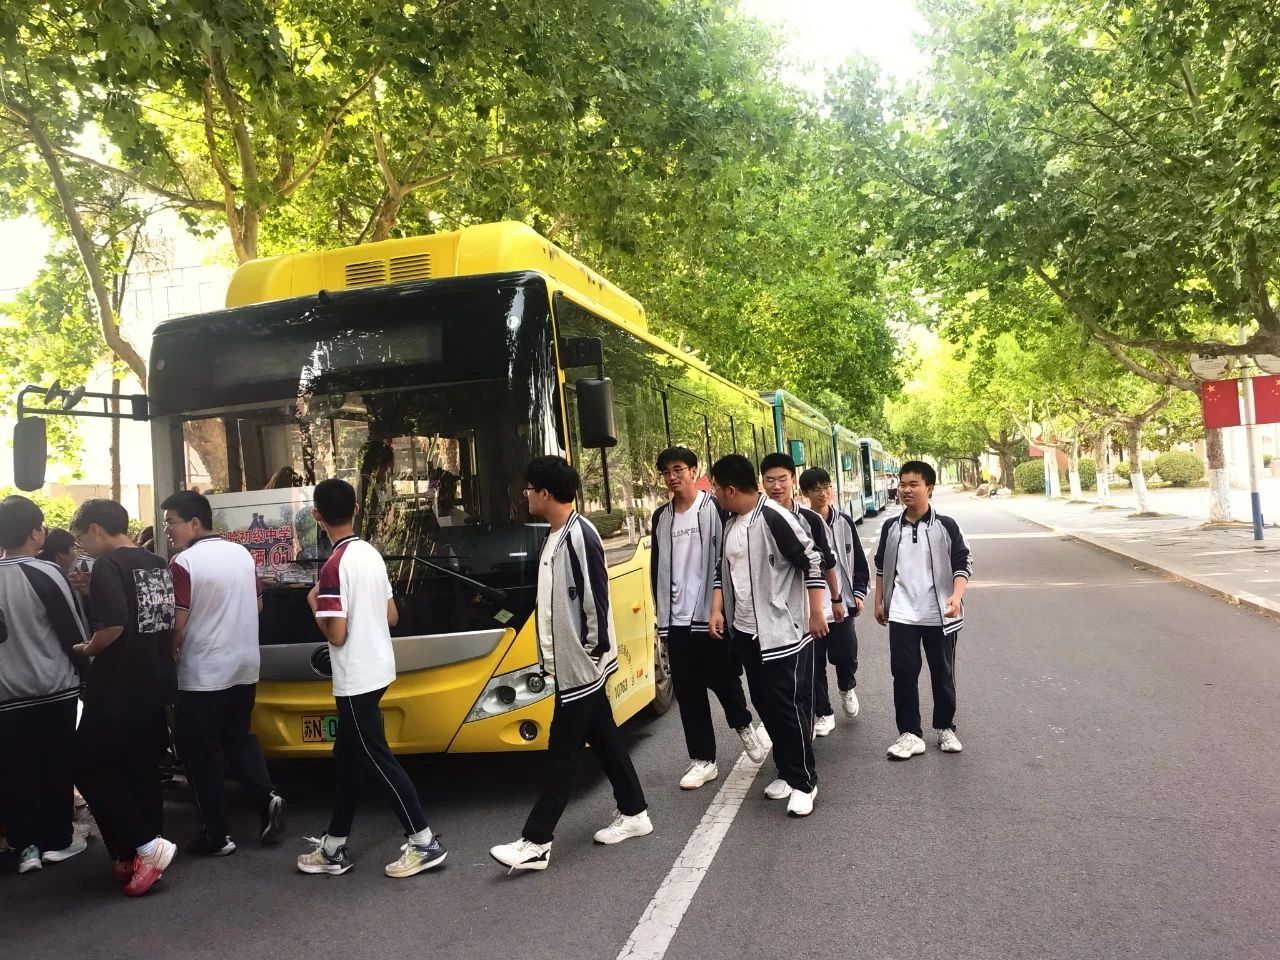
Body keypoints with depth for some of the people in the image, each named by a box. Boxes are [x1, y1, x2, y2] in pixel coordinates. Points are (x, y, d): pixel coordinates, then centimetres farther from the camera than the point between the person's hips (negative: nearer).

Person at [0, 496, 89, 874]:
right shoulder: (45, 573, -14)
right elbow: (72, 632, -10)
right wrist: (86, 672, 3)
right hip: (54, 689, -3)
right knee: (57, 766, 10)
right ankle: (57, 840, 18)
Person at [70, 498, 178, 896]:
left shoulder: (108, 565, -15)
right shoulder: (159, 565, 10)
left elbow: (113, 627, -25)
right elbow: (170, 622, 15)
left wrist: (87, 649, -8)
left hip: (118, 689, -8)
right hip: (155, 684, 8)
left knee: (91, 767, 5)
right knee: (143, 769, 14)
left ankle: (144, 847, 1)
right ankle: (143, 854, 21)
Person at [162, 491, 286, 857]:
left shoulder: (184, 563, -15)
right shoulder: (243, 554, 5)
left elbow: (178, 623, -17)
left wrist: (169, 653, 0)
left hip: (201, 674, -6)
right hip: (244, 668, 7)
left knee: (201, 756, 6)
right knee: (239, 737, 21)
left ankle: (217, 836, 12)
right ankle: (267, 798, 4)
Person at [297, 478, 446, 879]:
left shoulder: (334, 565, -19)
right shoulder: (372, 553, 6)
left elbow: (336, 635, -20)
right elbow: (392, 616, 11)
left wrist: (315, 605, -5)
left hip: (356, 679, -9)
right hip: (376, 670, 9)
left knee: (376, 760, 1)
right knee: (347, 757, 17)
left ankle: (424, 842, 7)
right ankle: (334, 848, 28)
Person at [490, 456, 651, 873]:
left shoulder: (580, 535, -21)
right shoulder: (556, 536, 8)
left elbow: (595, 599, -21)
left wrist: (595, 649, -15)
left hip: (582, 665, -9)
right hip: (570, 662, 9)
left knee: (562, 751, -1)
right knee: (603, 737, 17)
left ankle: (536, 842, 7)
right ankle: (634, 813, 30)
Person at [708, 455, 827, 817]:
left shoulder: (774, 518, -18)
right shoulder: (731, 523, 8)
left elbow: (812, 562, -16)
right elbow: (724, 569, 18)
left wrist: (816, 612, -14)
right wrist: (717, 610, 9)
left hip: (783, 632, -8)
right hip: (745, 632, 8)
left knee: (789, 707, -1)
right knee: (765, 705, 14)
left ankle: (804, 782, 13)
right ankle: (786, 772, 29)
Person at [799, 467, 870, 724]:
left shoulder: (844, 521, 4)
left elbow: (858, 560, 11)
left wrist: (859, 593, 3)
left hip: (842, 603, 2)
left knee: (846, 655, 0)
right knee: (815, 662, 5)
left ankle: (847, 688, 34)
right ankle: (823, 712, 22)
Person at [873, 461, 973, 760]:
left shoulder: (946, 526, -6)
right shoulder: (890, 527, 4)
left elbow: (963, 564, -6)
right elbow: (881, 567, 14)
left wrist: (956, 596, -22)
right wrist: (879, 602, 12)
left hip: (939, 614, -2)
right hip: (901, 614, 2)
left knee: (943, 673, 11)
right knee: (903, 673, 1)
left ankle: (945, 728, 28)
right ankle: (910, 733, 10)